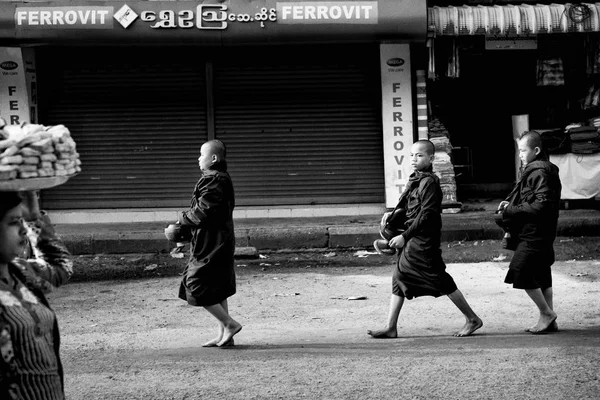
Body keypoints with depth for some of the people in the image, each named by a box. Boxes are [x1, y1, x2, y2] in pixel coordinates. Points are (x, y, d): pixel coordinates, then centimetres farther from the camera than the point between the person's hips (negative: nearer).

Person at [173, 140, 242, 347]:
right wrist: (187, 218, 7)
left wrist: (183, 218, -4)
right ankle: (223, 335, 19)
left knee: (197, 286, -5)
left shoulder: (212, 182, -18)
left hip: (210, 245, -10)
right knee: (217, 290, 14)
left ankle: (229, 324, -1)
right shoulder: (222, 179, 14)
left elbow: (202, 213, -21)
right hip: (220, 243, 10)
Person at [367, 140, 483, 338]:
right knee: (400, 278, 7)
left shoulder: (429, 182, -14)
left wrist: (404, 236, -18)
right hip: (411, 240, 9)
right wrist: (391, 214, 6)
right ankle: (391, 327, 11)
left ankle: (472, 319, 9)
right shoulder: (414, 180, 13)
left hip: (424, 240, -9)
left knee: (440, 280, -3)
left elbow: (426, 215, -19)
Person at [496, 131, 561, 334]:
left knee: (521, 272, -9)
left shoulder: (540, 172, -16)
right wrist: (510, 203, 5)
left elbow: (542, 204, -22)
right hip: (538, 233, 10)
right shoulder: (531, 170, 15)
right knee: (541, 275, 12)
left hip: (534, 234, -10)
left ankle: (546, 313, 1)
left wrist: (513, 210, -18)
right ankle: (549, 320, 18)